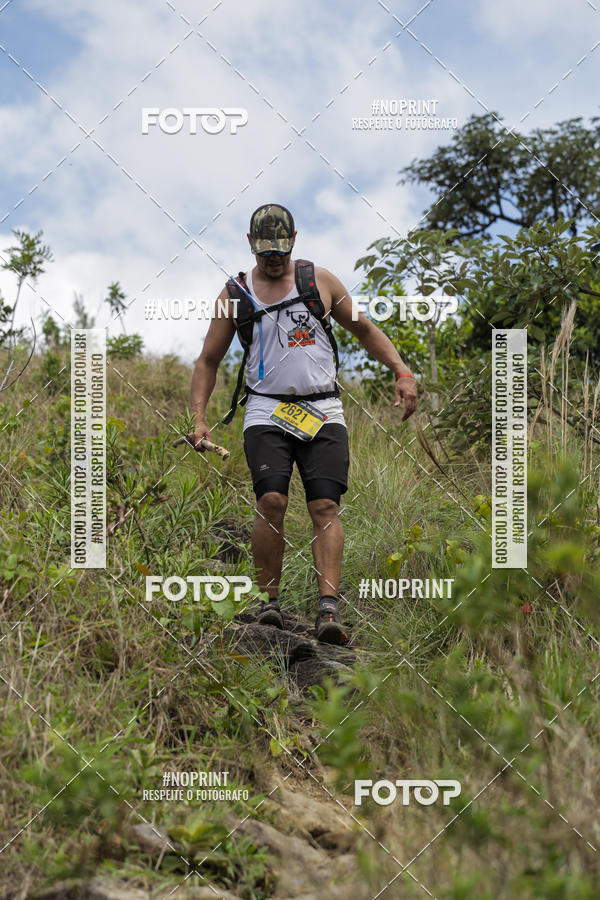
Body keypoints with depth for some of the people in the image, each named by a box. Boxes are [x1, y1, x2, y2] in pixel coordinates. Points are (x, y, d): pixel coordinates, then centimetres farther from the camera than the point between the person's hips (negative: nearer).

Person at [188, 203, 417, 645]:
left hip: (322, 412, 1)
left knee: (325, 506, -14)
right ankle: (271, 601, -8)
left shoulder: (319, 280, 8)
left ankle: (329, 608, -21)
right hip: (267, 411, 0)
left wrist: (402, 371, 2)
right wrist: (199, 419, 2)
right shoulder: (235, 295, 8)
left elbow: (364, 330, 16)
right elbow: (208, 361, 14)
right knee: (272, 500, -20)